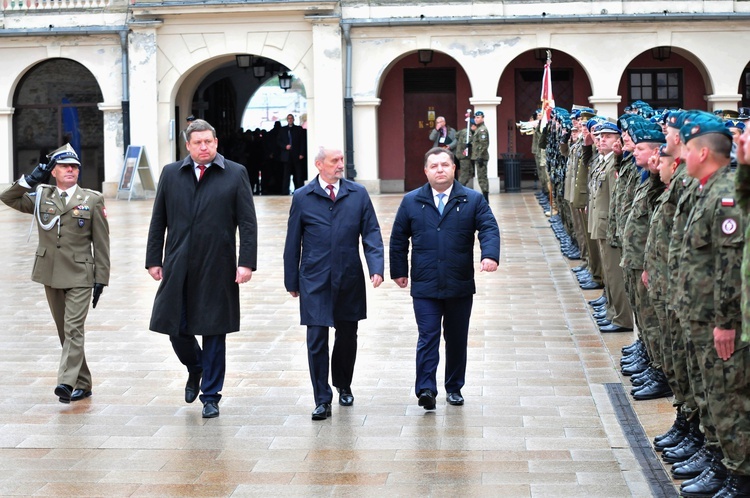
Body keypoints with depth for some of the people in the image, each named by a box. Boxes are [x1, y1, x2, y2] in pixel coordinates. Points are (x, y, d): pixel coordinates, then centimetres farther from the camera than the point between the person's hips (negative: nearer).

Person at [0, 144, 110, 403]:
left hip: (80, 275, -4)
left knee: (74, 329, -15)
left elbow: (100, 243, 1)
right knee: (65, 332, 10)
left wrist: (101, 278, -3)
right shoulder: (41, 196, 8)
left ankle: (67, 382, -22)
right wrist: (31, 180, -6)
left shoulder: (92, 200, 1)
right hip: (51, 275, 4)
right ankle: (83, 384, 19)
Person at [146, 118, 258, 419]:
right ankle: (195, 369, 35)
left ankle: (210, 396, 16)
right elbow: (158, 221, 10)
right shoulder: (171, 174, 8)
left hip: (217, 269, -2)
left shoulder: (236, 174, 1)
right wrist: (154, 259, 5)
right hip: (178, 268, 2)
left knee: (214, 333, 4)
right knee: (174, 327, 4)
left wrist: (247, 262, -10)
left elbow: (247, 223, -2)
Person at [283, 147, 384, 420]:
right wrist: (292, 281, 5)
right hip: (315, 281, -2)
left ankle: (343, 386, 36)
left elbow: (371, 233, 2)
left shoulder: (358, 194, 4)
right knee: (317, 340, -4)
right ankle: (322, 399, 3)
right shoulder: (302, 198, 1)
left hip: (349, 279, 2)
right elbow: (293, 242, 5)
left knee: (347, 336, 13)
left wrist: (376, 268, -12)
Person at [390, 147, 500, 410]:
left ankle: (454, 388, 23)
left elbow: (489, 228, -7)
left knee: (457, 339, 11)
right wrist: (399, 271, 8)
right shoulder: (411, 201, 6)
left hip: (460, 286, 1)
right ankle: (426, 389, -11)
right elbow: (398, 239, 11)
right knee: (428, 337, -9)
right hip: (424, 287, -1)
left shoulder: (473, 200, 4)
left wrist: (490, 255, -25)